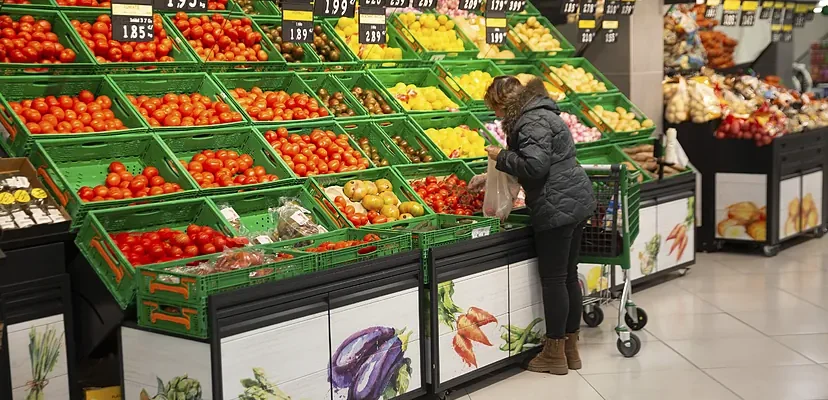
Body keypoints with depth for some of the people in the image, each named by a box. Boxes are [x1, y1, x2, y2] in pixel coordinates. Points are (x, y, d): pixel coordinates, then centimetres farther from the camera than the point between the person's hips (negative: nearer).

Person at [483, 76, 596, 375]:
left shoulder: (532, 122, -15)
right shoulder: (540, 114, 18)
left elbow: (534, 166, -25)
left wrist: (501, 157, -10)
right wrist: (490, 176, 25)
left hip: (557, 208, -10)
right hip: (577, 202, 10)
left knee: (554, 279, -2)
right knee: (568, 276, 15)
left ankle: (555, 354, 7)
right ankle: (570, 349, 23)